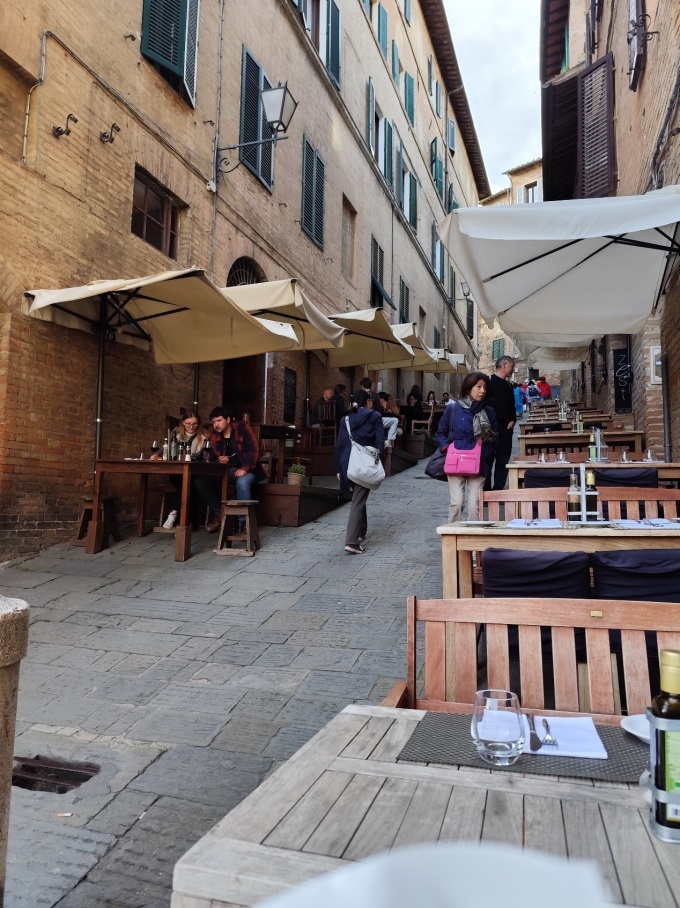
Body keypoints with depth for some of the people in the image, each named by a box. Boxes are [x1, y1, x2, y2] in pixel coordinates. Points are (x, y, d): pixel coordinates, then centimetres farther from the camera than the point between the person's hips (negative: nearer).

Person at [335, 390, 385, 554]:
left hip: (348, 464, 5)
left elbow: (339, 445, 9)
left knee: (359, 498, 24)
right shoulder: (374, 417, -2)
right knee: (358, 502, -6)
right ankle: (351, 542, -13)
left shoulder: (346, 419, 10)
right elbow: (380, 442, -8)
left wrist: (340, 469, 12)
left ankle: (361, 533, 36)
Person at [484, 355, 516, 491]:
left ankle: (499, 487, 17)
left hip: (506, 428, 8)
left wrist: (512, 420, 5)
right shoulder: (489, 382, -9)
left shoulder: (508, 385, 16)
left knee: (503, 459, 9)